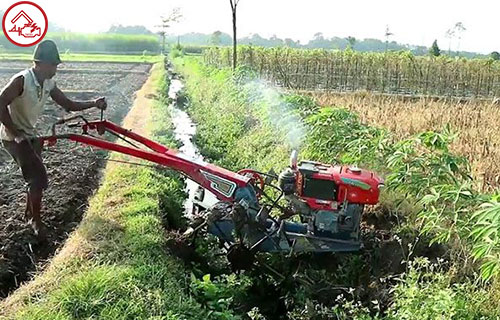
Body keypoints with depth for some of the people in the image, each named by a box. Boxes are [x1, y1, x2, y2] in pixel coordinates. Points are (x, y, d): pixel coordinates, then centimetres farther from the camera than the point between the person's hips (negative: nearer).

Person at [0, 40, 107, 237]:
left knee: (36, 176, 15)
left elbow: (69, 105, 5)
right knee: (39, 177, -10)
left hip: (29, 135, 8)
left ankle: (29, 213, 37)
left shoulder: (49, 84, 0)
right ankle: (35, 221, 7)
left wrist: (94, 104, -8)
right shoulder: (22, 80, -23)